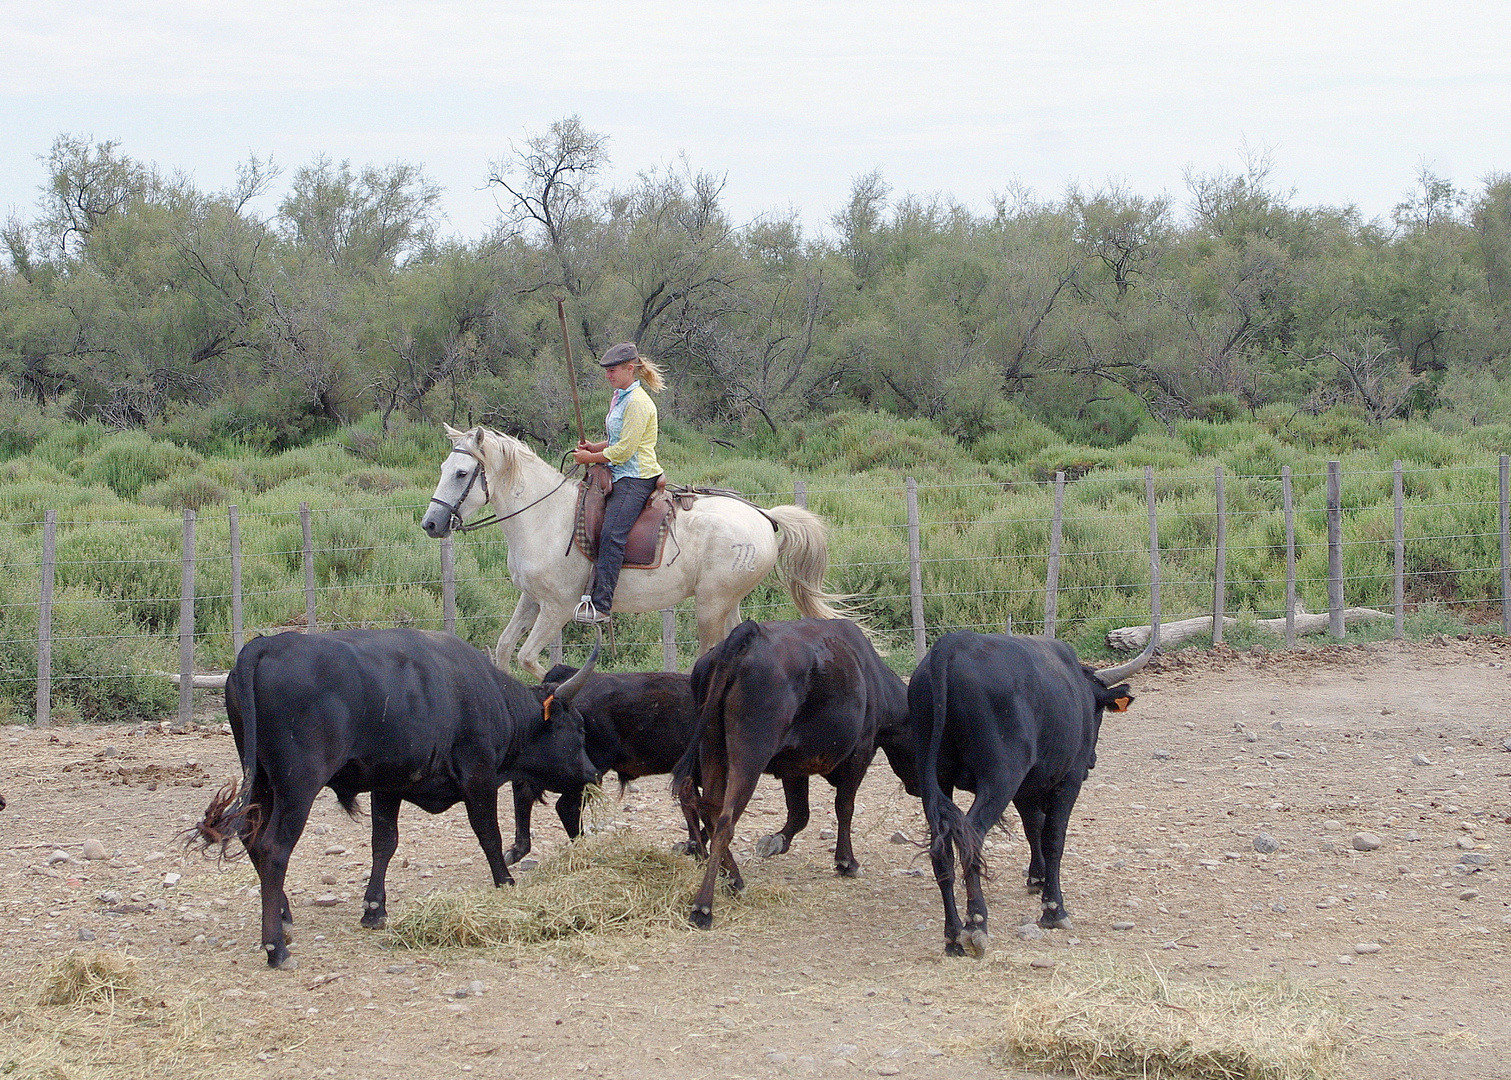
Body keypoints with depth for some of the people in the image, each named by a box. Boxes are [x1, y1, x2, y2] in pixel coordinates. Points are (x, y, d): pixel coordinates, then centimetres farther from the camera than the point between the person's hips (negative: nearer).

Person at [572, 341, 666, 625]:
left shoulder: (637, 402, -14)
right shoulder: (619, 397, 17)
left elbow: (624, 450, -18)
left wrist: (591, 458, -8)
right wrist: (594, 447, 10)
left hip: (636, 478, -11)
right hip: (620, 476, 11)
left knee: (611, 535, -22)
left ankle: (600, 605, -28)